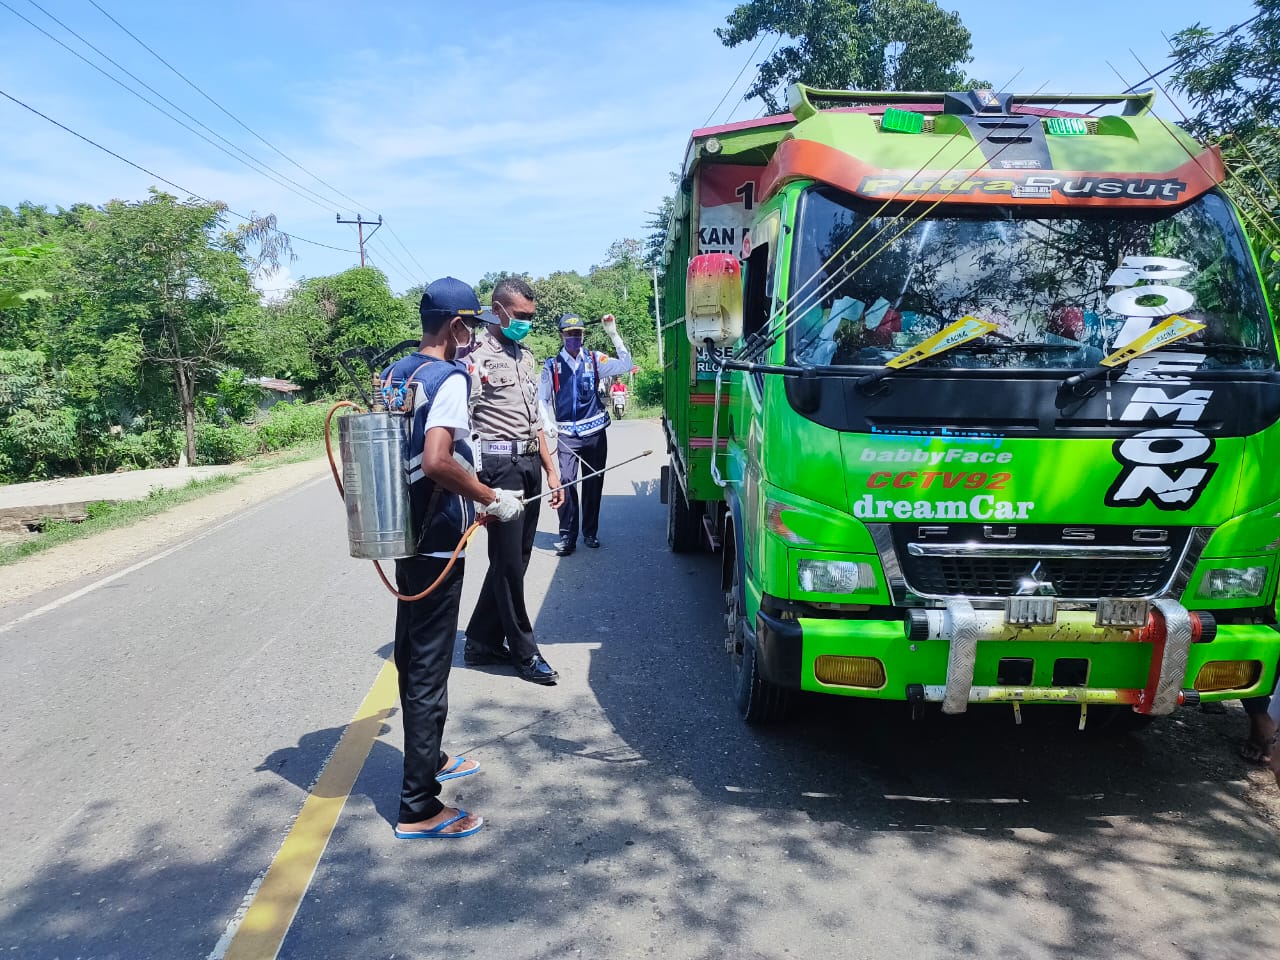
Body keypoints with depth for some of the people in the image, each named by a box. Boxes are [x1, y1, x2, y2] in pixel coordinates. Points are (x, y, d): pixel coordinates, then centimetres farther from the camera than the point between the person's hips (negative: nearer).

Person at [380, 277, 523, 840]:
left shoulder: (395, 375, 11)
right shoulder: (449, 378, -16)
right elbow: (437, 461, -29)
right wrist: (493, 499, -17)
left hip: (406, 535, 9)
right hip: (437, 542, -9)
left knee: (412, 657, 20)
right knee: (429, 670, -3)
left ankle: (428, 759, 38)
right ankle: (417, 808, 6)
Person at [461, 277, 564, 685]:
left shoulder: (526, 356, 18)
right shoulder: (477, 357, -8)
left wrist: (550, 469, 19)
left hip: (530, 464, 8)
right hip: (501, 465, -8)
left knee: (515, 558, 12)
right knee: (509, 560, 0)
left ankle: (482, 642, 24)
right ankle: (524, 652, 12)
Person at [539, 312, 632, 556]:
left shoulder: (595, 360, 4)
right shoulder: (552, 365, 1)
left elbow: (626, 365, -5)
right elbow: (542, 399, 6)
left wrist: (613, 334, -10)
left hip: (595, 432, 2)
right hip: (566, 435, -2)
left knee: (593, 483, 9)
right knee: (566, 480, -14)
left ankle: (590, 532, 24)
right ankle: (567, 536, -4)